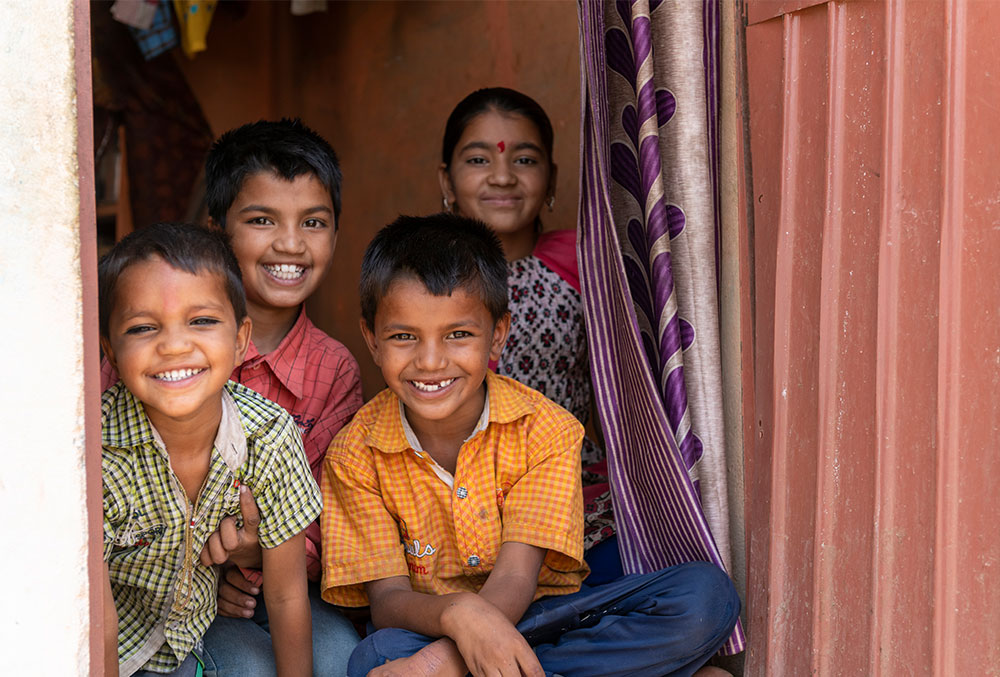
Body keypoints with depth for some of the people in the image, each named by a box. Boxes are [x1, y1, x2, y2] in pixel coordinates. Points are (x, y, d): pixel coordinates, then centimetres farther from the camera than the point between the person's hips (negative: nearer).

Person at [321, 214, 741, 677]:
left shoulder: (543, 430, -9)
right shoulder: (356, 455, -6)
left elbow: (514, 581, -18)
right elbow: (386, 599, -13)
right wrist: (457, 612, -39)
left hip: (545, 617, 2)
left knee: (707, 596, -23)